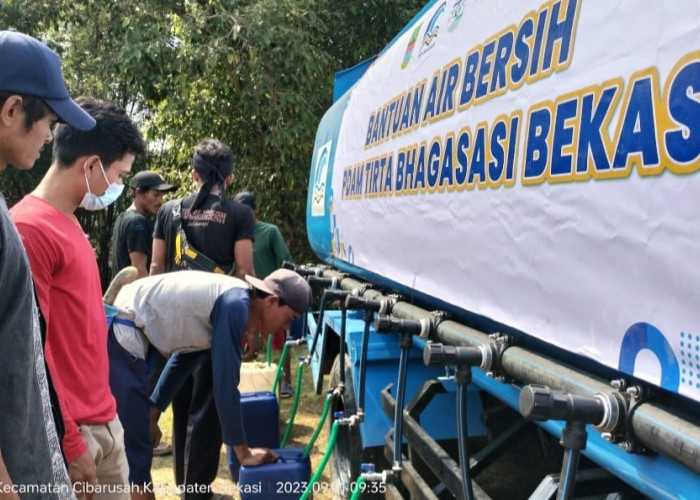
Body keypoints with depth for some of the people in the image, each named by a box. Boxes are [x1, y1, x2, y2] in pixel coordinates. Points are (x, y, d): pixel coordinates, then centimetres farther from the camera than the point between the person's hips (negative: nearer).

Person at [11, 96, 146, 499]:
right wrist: (67, 440, -15)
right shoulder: (30, 230, -17)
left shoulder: (69, 224, 12)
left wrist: (104, 411, 16)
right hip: (72, 430, -8)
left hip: (105, 420, 8)